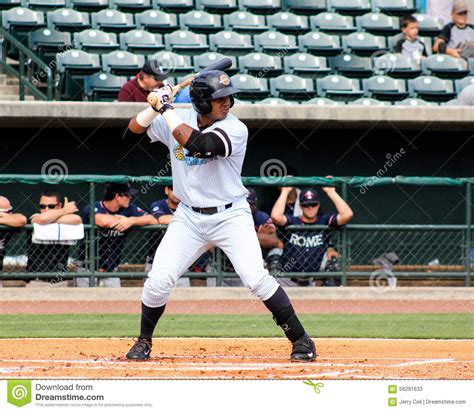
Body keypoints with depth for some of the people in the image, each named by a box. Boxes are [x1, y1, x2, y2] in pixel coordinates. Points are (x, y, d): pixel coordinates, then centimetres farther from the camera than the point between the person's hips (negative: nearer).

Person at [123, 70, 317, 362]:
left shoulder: (235, 129, -16)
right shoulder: (176, 119, -1)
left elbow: (197, 144, -31)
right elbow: (132, 132, 4)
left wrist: (167, 110, -23)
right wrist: (154, 107, -13)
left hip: (231, 216, -3)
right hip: (189, 218, 3)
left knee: (257, 278, -17)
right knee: (159, 280, -7)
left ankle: (300, 339, -5)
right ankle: (144, 342, 15)